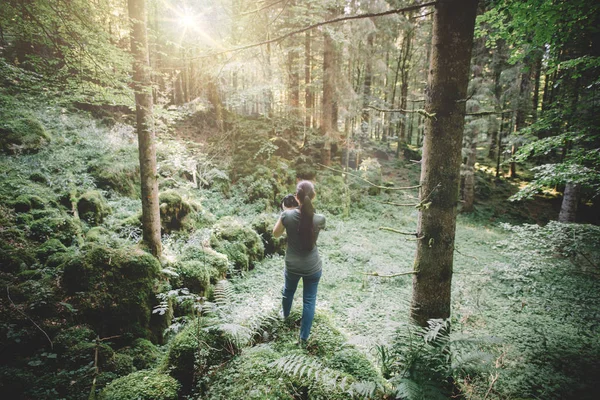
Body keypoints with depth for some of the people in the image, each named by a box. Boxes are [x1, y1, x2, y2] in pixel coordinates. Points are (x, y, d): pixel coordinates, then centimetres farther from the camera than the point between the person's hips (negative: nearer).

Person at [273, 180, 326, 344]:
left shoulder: (287, 215, -21)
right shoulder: (319, 219, -20)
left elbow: (276, 234, -4)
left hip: (292, 266, 1)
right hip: (313, 267, -1)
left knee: (288, 291, 31)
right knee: (309, 300, 17)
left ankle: (285, 314, 60)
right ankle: (304, 337, 29)